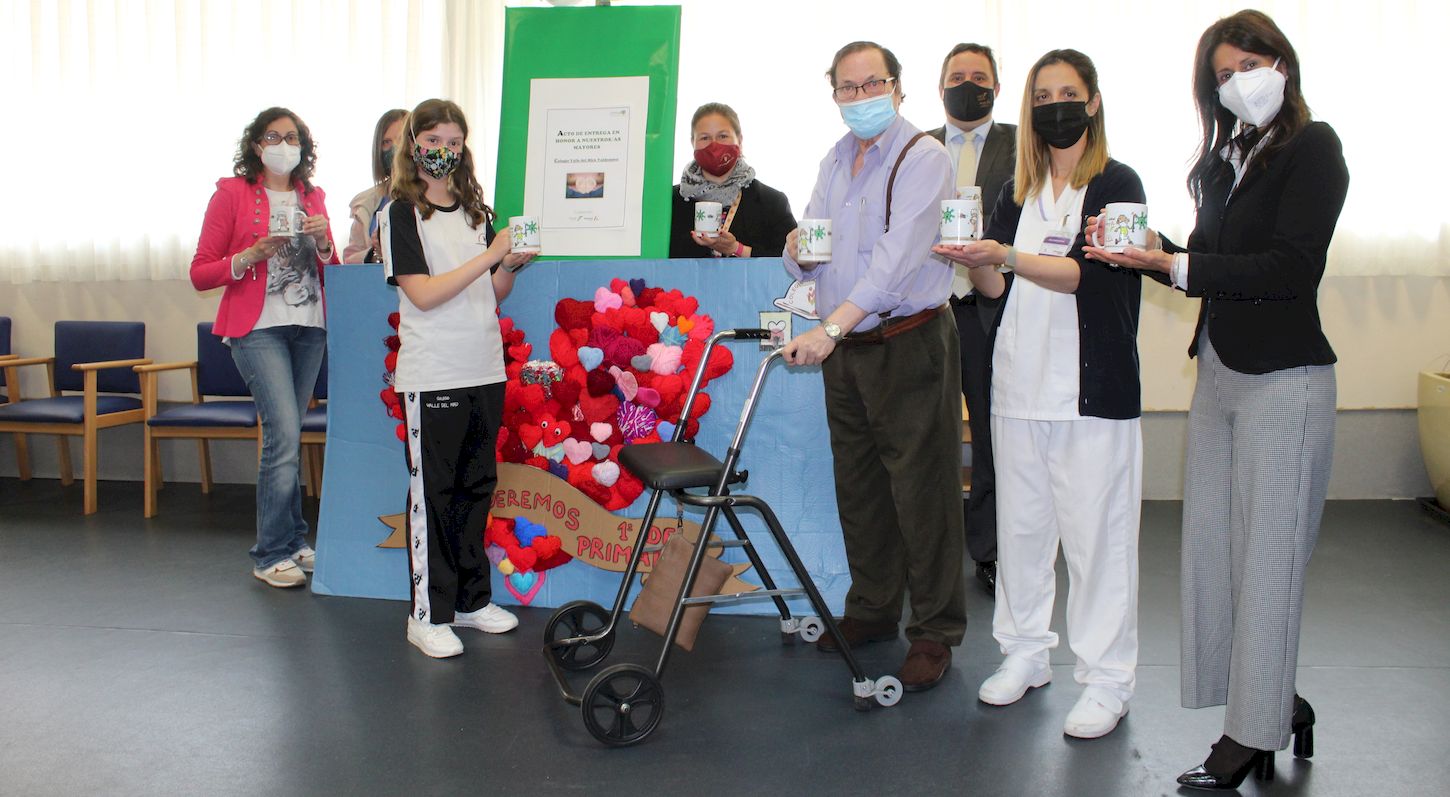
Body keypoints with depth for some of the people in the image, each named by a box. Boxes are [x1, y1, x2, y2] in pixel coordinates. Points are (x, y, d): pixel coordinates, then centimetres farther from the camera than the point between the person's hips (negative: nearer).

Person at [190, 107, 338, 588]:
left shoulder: (313, 197, 14)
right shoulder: (232, 193, 1)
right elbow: (200, 274, -1)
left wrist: (322, 243, -3)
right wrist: (253, 254, -15)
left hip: (310, 328, 5)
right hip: (257, 328, -4)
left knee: (287, 437, 8)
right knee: (284, 434, -13)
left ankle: (292, 544, 18)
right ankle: (271, 554, -3)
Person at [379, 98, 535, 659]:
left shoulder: (476, 211, 13)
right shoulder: (401, 213, -3)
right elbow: (423, 294, -14)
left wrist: (512, 264, -4)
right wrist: (487, 257, -18)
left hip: (485, 371, 6)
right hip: (432, 376, -6)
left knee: (477, 486, 12)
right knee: (432, 493, 0)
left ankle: (471, 599, 23)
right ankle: (429, 614, 8)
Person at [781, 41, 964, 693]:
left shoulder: (922, 158, -9)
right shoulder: (834, 162, 16)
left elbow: (899, 255, -23)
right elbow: (807, 260, 18)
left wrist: (831, 327, -31)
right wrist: (797, 251, -7)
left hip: (909, 345, -7)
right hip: (842, 345, 7)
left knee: (921, 488, -3)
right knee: (857, 486, 13)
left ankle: (934, 631, 7)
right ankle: (872, 609, 27)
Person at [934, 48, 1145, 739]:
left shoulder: (1117, 184, -2)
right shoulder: (1018, 193, 15)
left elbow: (1083, 272, -16)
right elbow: (996, 287, 7)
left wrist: (1006, 256, -29)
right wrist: (974, 262, -14)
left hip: (1092, 390, -5)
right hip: (1021, 384, 5)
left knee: (1095, 533, -2)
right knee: (1020, 525, 11)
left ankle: (1106, 680, 7)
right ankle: (1025, 653, 26)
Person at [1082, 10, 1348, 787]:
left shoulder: (1311, 147, -5)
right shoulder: (1226, 157, 16)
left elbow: (1291, 268, -16)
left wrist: (1178, 267, -16)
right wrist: (1151, 249, -2)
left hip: (1283, 379, -7)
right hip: (1219, 372, 8)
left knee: (1265, 558, -2)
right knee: (1211, 544, 8)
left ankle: (1254, 733, 8)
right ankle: (1280, 704, 22)